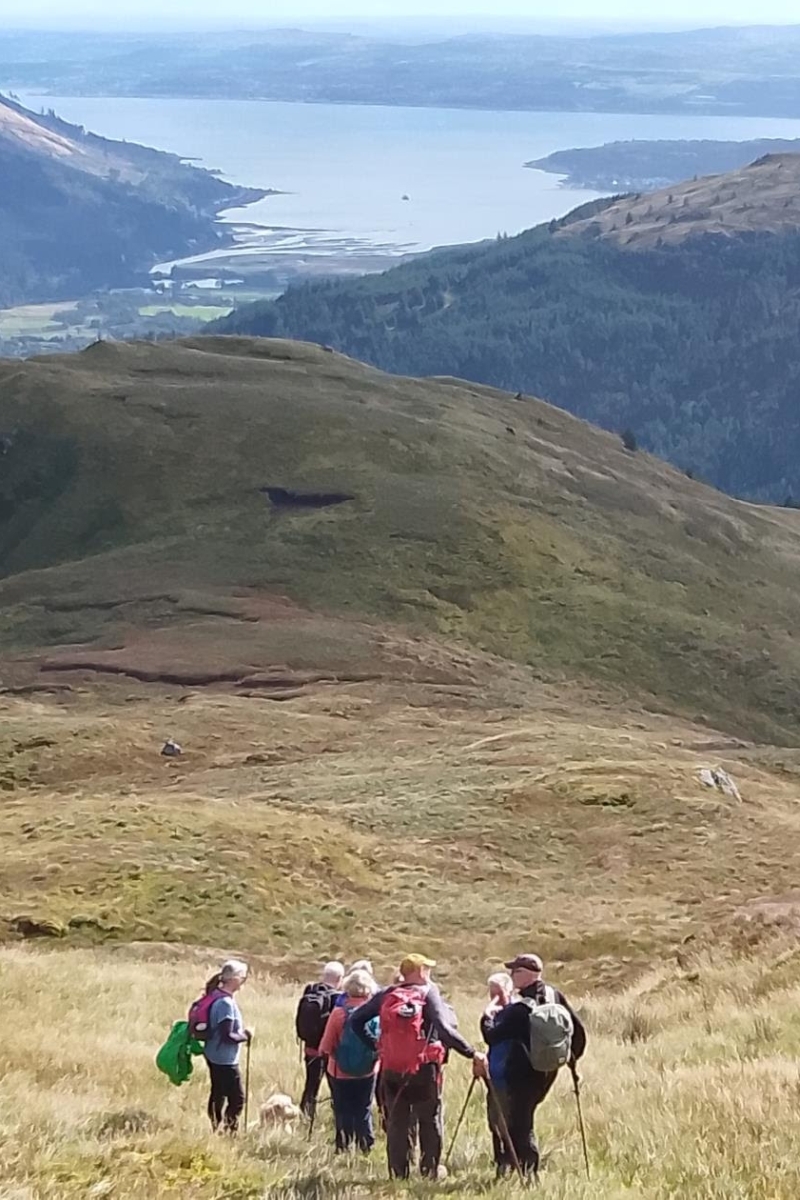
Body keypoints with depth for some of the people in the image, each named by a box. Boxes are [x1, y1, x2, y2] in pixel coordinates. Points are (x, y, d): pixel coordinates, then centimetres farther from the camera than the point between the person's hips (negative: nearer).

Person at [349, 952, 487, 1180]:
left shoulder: (386, 996, 5)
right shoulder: (428, 992, -6)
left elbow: (355, 1020, 6)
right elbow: (444, 1029, -19)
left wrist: (373, 1044, 15)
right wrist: (473, 1054, -17)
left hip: (391, 1070, 3)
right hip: (424, 1068, -3)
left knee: (396, 1123, 11)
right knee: (430, 1122, 12)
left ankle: (398, 1172, 10)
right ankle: (430, 1170, 10)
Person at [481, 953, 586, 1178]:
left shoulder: (520, 1008, -20)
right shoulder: (554, 997, 1)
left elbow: (492, 1037, -18)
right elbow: (577, 1028, 7)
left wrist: (488, 1016, -1)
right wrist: (573, 1056, 21)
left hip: (519, 1075, -8)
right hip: (546, 1072, 8)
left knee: (519, 1126, -1)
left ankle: (528, 1173, -3)